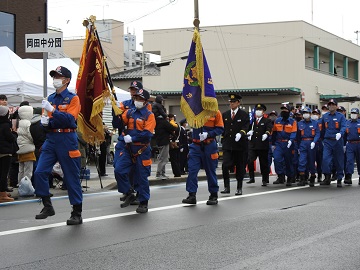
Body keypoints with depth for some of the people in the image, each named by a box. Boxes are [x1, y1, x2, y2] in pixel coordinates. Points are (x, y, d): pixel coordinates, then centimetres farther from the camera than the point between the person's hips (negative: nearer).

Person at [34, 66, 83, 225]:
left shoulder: (72, 98, -4)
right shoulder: (50, 98, 13)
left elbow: (70, 119, -17)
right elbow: (46, 120, 15)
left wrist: (52, 110, -26)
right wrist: (44, 121, -9)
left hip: (67, 141, -5)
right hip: (51, 140, 5)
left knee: (72, 178, 1)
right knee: (39, 173, -7)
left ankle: (77, 214, 9)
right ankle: (47, 206, 7)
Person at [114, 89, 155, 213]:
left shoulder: (149, 115, -5)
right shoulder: (130, 112, 10)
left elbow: (147, 134, -16)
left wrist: (132, 138, -17)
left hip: (142, 150, -4)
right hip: (128, 149, 4)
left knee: (142, 177, 2)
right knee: (119, 170, -8)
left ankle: (143, 203, 14)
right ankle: (129, 194, 9)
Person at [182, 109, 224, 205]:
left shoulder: (215, 112, -3)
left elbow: (220, 129, -5)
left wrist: (208, 134, -18)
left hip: (209, 146, -2)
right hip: (196, 146, 2)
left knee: (211, 171, 7)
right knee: (192, 170, -7)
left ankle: (214, 195, 19)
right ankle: (192, 195, -3)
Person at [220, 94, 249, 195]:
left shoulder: (244, 115, 0)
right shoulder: (225, 115, 12)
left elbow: (245, 127, -13)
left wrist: (240, 134, -32)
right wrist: (223, 139, 9)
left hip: (239, 145, -2)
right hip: (227, 145, 2)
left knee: (240, 167, 5)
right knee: (225, 165, -13)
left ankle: (239, 188, 16)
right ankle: (226, 187, -5)